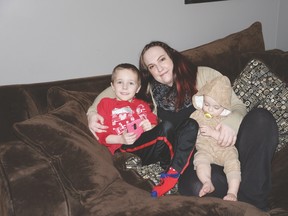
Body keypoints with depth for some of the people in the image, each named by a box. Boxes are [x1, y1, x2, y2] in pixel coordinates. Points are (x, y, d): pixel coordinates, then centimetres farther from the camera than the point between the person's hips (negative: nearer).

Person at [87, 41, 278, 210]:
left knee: (261, 118, -29)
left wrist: (231, 123, -23)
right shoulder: (150, 90, 13)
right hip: (192, 155, 0)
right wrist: (93, 112, 1)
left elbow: (238, 106, 2)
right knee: (193, 186, -37)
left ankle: (252, 201, -23)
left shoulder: (204, 75, 6)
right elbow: (113, 91, 21)